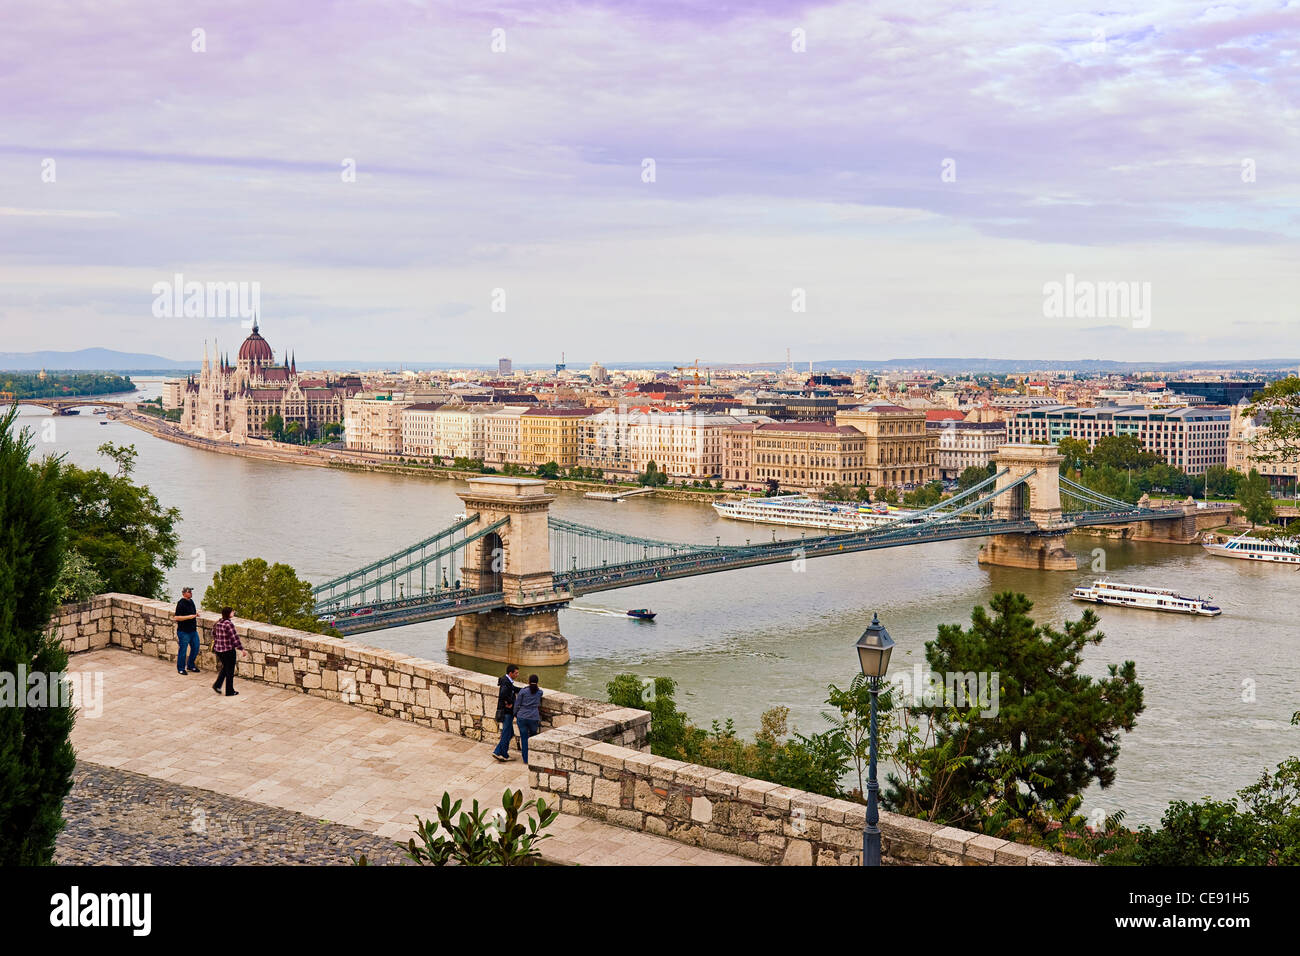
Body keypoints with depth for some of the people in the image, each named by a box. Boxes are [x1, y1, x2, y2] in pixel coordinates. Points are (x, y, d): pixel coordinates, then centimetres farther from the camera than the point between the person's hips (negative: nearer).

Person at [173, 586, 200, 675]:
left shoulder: (191, 601, 9)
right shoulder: (181, 603, -16)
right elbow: (177, 618, -20)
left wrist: (196, 614, 6)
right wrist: (189, 617, -24)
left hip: (193, 630, 8)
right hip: (184, 632, -8)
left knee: (195, 648, 14)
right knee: (182, 650, 2)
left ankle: (191, 666, 30)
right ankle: (181, 668, 15)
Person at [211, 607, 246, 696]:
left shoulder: (218, 622, 3)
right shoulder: (229, 624, -21)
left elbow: (213, 633, 19)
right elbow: (235, 638, -23)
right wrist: (242, 649, -18)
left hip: (218, 650, 7)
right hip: (228, 650, -7)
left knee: (225, 668, 26)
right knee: (230, 671, 7)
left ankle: (217, 685, 19)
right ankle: (230, 691, 15)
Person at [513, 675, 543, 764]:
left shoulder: (523, 691, -4)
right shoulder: (539, 692, 1)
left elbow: (517, 705, -1)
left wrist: (515, 715, 12)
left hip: (522, 717, -1)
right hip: (534, 718, 1)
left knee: (524, 738, 7)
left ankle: (526, 759, 8)